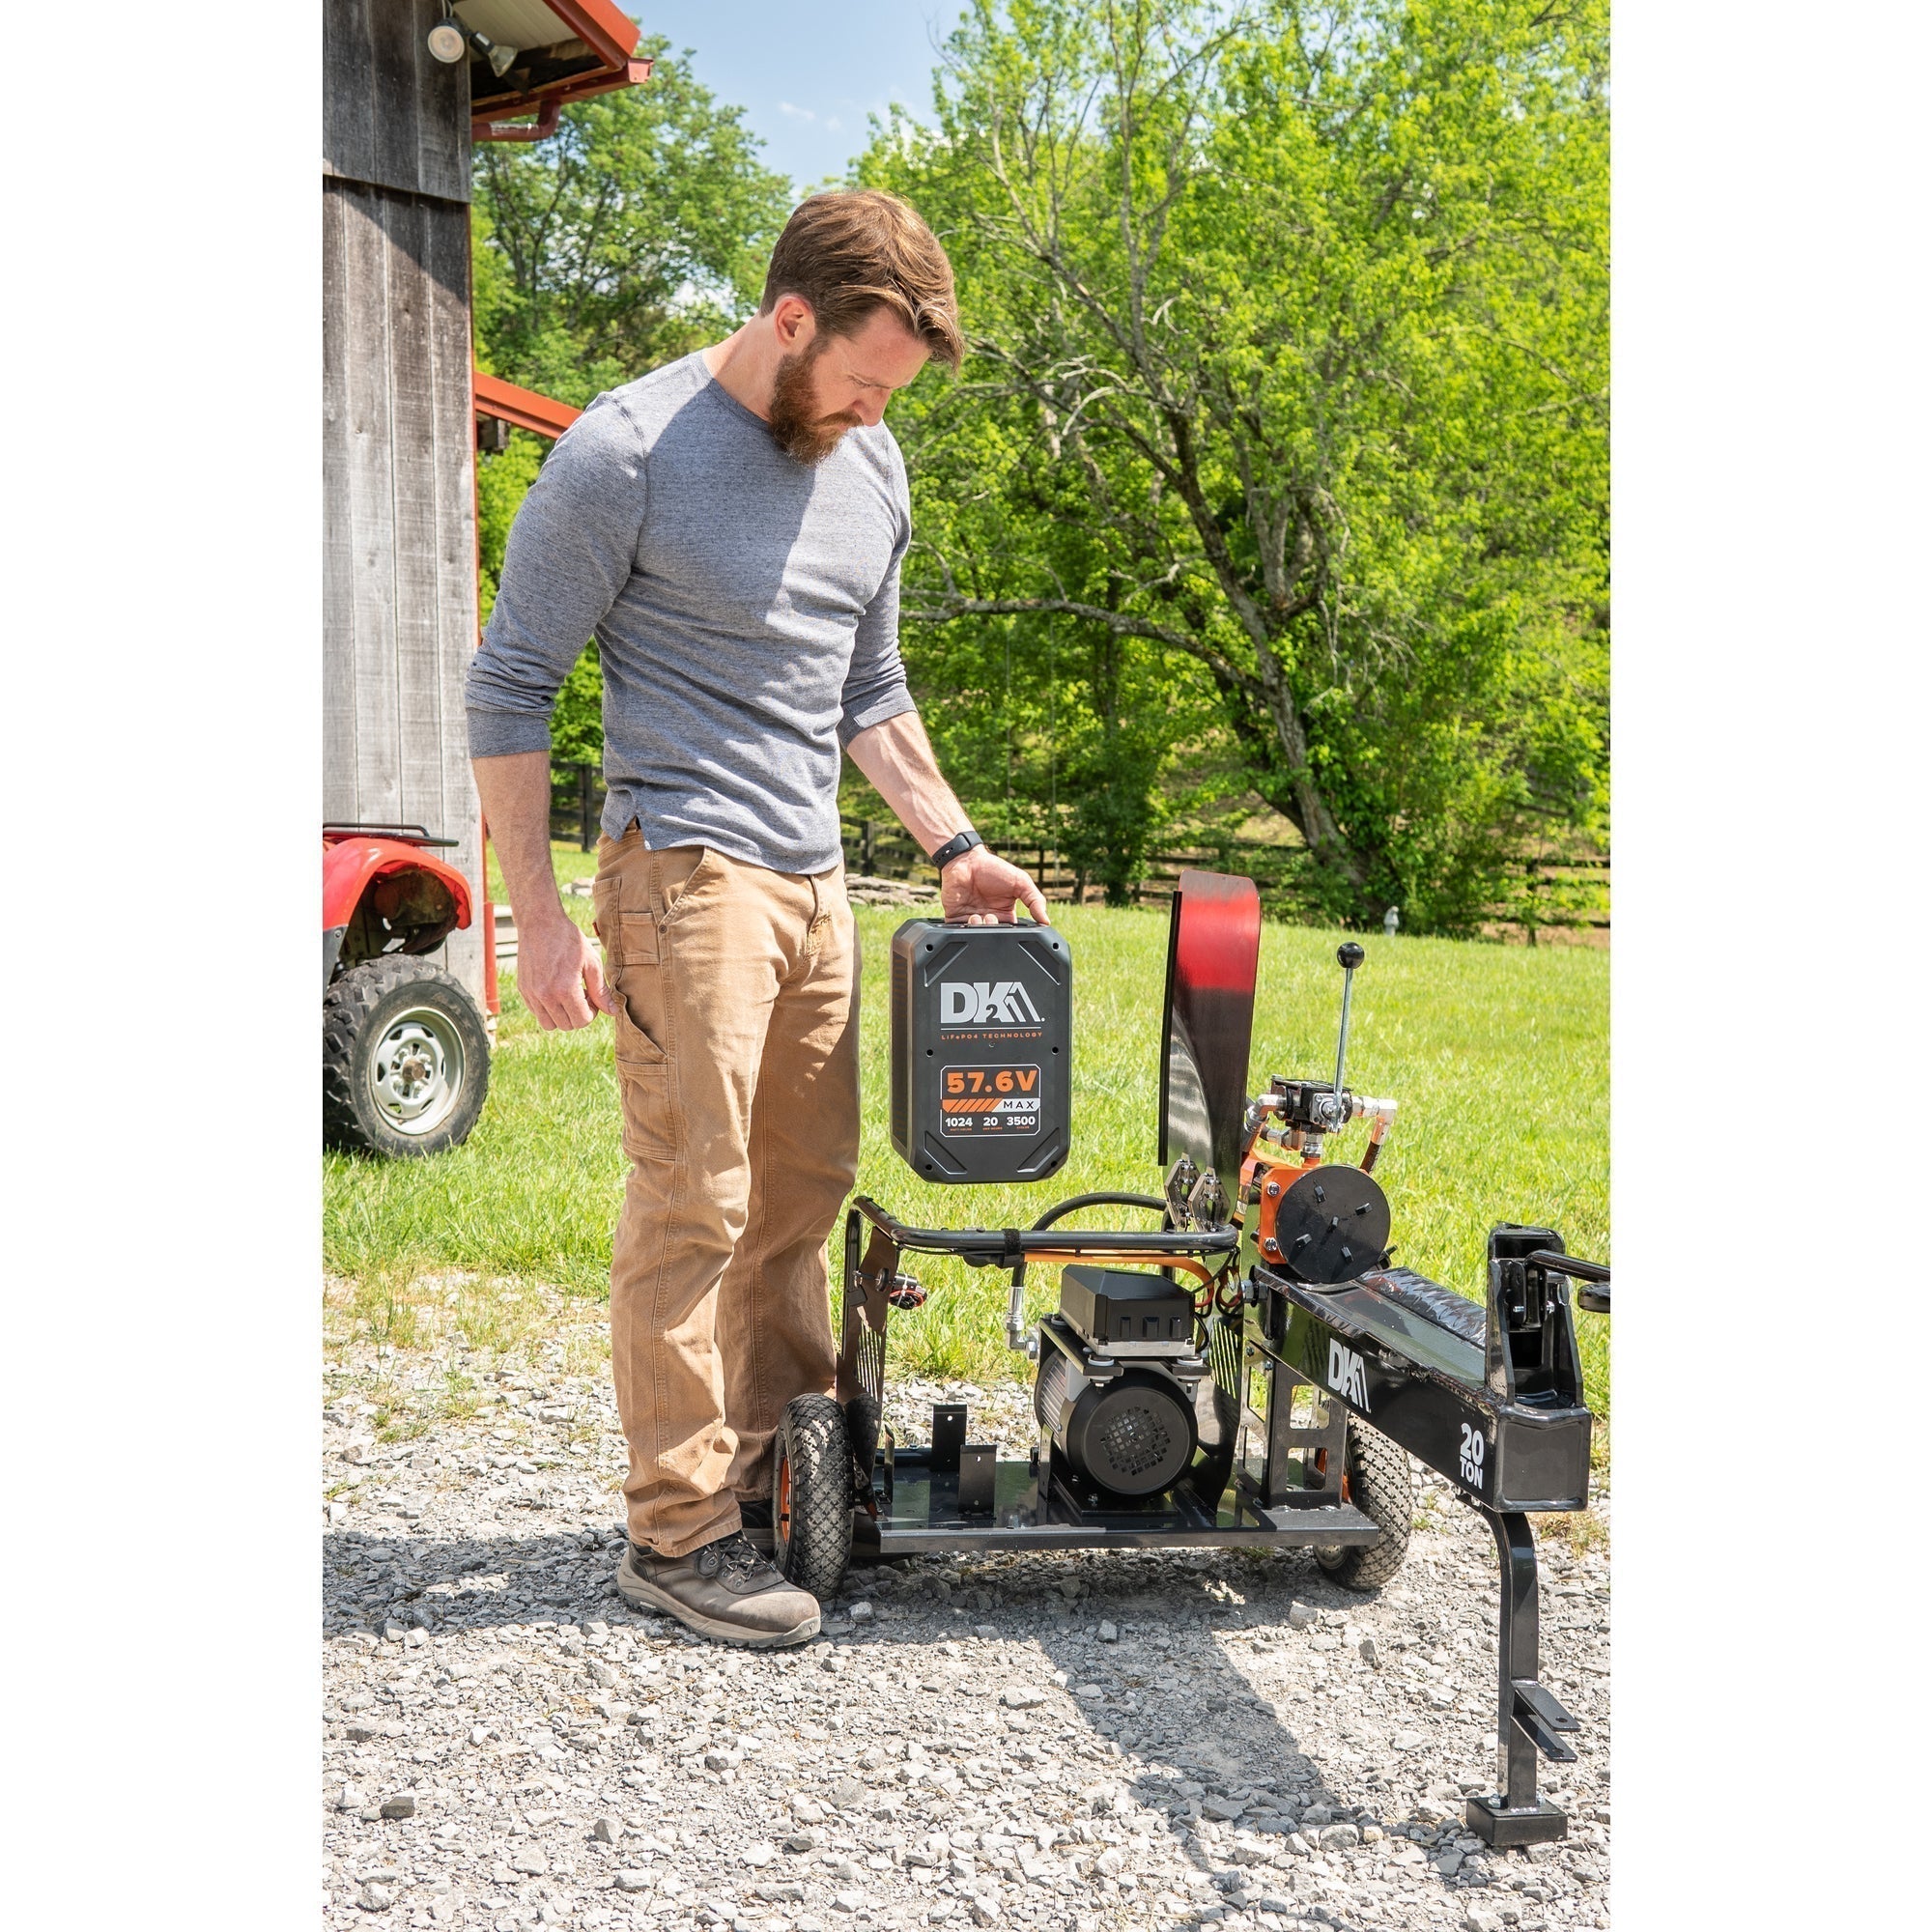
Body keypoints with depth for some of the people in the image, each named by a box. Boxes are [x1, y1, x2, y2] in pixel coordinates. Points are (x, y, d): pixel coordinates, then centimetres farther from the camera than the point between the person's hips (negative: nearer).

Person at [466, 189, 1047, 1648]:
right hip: (686, 871, -7)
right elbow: (512, 685, -7)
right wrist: (541, 914, -11)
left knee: (805, 1192, 11)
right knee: (696, 1203, -6)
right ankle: (678, 1532, 4)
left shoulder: (872, 467, 12)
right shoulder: (628, 452, -10)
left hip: (816, 884, 7)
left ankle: (779, 1466, 24)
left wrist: (955, 844, 15)